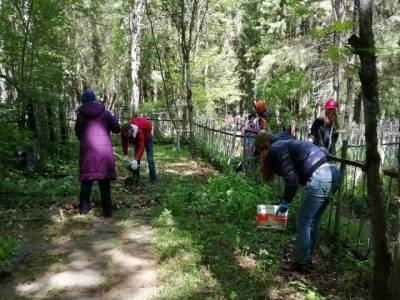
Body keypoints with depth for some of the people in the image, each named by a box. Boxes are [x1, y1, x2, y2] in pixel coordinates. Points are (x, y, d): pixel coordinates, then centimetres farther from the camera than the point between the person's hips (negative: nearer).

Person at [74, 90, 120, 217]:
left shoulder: (81, 116, 5)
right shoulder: (105, 113, 3)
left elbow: (78, 133, 13)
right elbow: (117, 129, 7)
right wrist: (112, 116, 22)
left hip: (87, 150, 0)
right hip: (104, 150, 0)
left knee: (86, 181, 11)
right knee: (104, 182, 5)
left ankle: (83, 208, 15)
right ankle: (107, 210, 7)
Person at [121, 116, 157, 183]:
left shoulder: (139, 131, -45)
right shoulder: (123, 132, -29)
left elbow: (141, 147, -48)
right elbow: (124, 143, -14)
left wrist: (136, 159, -56)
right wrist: (125, 155, -18)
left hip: (146, 138, -6)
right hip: (136, 140, 6)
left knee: (150, 158, -12)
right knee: (136, 156, 4)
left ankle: (153, 179, -11)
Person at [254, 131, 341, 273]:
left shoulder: (276, 149, -4)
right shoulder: (285, 145, 24)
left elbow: (292, 178, -9)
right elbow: (294, 175, 26)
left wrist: (285, 202, 2)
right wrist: (285, 200, 28)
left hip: (319, 178, -10)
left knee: (304, 222, 3)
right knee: (313, 222, 18)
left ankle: (301, 263, 13)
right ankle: (307, 259, 29)